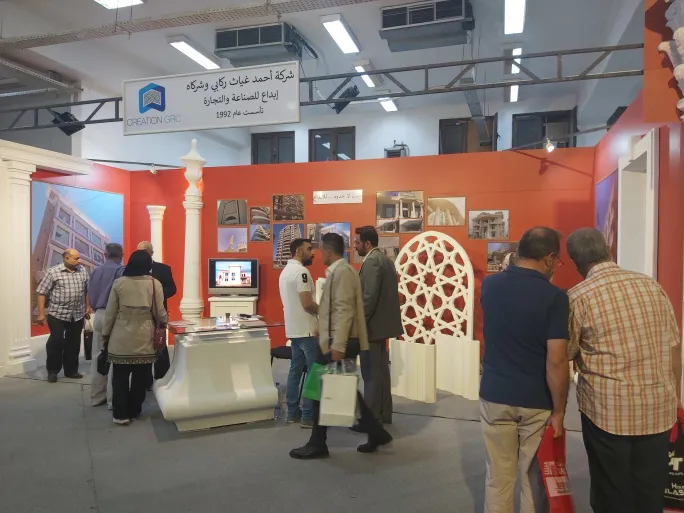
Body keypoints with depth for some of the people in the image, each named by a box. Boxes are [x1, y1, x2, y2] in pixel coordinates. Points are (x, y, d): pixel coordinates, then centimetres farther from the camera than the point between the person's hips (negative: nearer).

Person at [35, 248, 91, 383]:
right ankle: (52, 371, 16)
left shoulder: (83, 271, 4)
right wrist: (41, 314, -9)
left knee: (73, 343, 10)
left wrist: (87, 308, 12)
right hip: (57, 314, -4)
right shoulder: (53, 272, -8)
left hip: (77, 315, 4)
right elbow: (42, 293, -7)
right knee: (56, 342, -1)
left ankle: (71, 370, 23)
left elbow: (87, 291, 13)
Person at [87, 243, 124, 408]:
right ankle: (113, 399, 3)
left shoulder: (95, 271, 10)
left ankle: (97, 396, 19)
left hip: (98, 316, 6)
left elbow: (89, 297, 15)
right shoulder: (121, 270, -10)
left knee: (98, 357, 11)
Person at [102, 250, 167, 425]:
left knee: (120, 377, 10)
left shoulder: (119, 283, -3)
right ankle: (133, 412, 22)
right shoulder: (155, 284, -4)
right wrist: (164, 321, 21)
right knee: (140, 377, 11)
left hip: (121, 338, 0)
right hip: (144, 338, 0)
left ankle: (121, 414, 14)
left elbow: (110, 312, 2)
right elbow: (160, 313, -1)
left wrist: (105, 334, 14)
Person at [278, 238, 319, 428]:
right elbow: (307, 304, -23)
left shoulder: (285, 271, 15)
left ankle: (292, 412, 20)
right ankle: (308, 416, 1)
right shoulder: (301, 272, -17)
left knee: (295, 370, 14)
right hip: (306, 330, -10)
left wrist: (318, 310, 17)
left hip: (293, 329, 10)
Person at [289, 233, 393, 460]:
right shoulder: (339, 270, 15)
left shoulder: (341, 271, -16)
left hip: (340, 344, -10)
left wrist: (337, 346, -25)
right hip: (340, 342, 10)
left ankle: (317, 444, 14)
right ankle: (376, 433, 21)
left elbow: (344, 311, -23)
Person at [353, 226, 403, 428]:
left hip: (372, 325, -10)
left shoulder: (372, 261, -16)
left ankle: (372, 419, 6)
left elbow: (370, 296, -23)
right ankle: (383, 414, 25)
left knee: (371, 373, -2)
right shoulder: (385, 259, 14)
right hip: (383, 322, 10)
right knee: (381, 370, 15)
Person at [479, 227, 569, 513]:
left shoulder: (490, 285, -1)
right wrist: (559, 411, -8)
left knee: (498, 477, 14)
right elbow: (556, 361, -18)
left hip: (495, 395, 3)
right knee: (535, 479, 13)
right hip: (537, 402, -3)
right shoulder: (554, 297, -15)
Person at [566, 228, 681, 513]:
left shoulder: (578, 296, -10)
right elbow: (674, 346, 7)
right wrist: (674, 396, 17)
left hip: (608, 409, -4)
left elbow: (561, 357, -6)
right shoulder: (652, 285, 3)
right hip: (659, 407, 4)